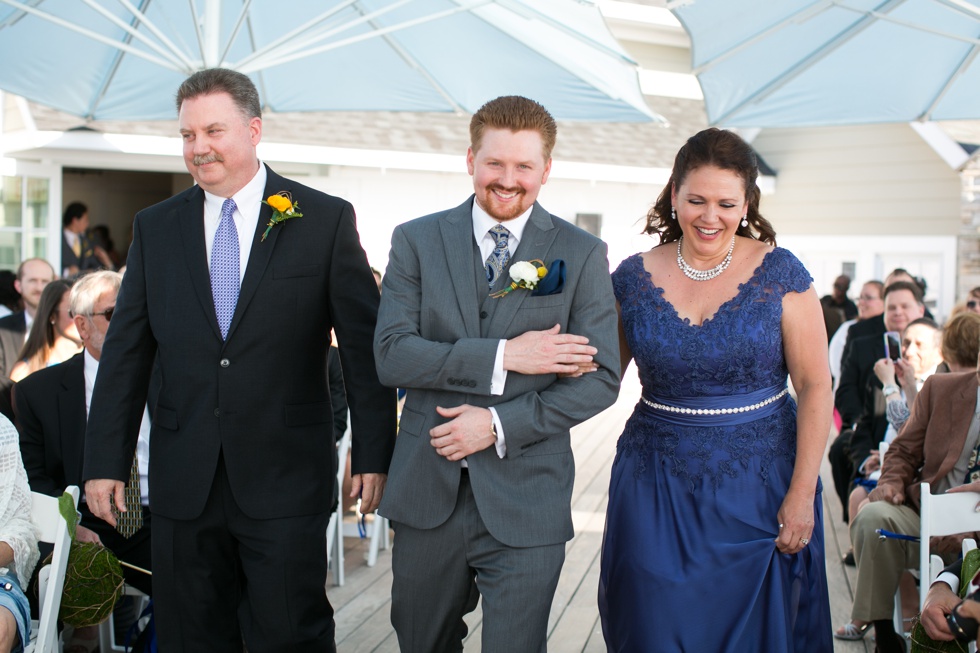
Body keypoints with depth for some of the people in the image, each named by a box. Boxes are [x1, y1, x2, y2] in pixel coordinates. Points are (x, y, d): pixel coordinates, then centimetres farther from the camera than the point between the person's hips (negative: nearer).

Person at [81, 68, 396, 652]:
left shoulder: (325, 219, -1)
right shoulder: (154, 228, 9)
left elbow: (365, 345, -1)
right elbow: (126, 353, 9)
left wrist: (374, 454, -3)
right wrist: (105, 461, 5)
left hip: (286, 479, -3)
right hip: (183, 484, 3)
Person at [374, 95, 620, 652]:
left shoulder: (582, 255, 0)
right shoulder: (416, 241, 3)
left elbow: (600, 379, -4)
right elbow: (392, 355, -8)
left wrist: (500, 425, -14)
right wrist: (502, 356, -17)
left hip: (526, 505, -2)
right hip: (426, 497, 2)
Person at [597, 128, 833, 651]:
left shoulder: (779, 273, -6)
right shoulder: (634, 277, 0)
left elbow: (815, 387, -7)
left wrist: (802, 494, -11)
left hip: (758, 486, -1)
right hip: (656, 488, 2)